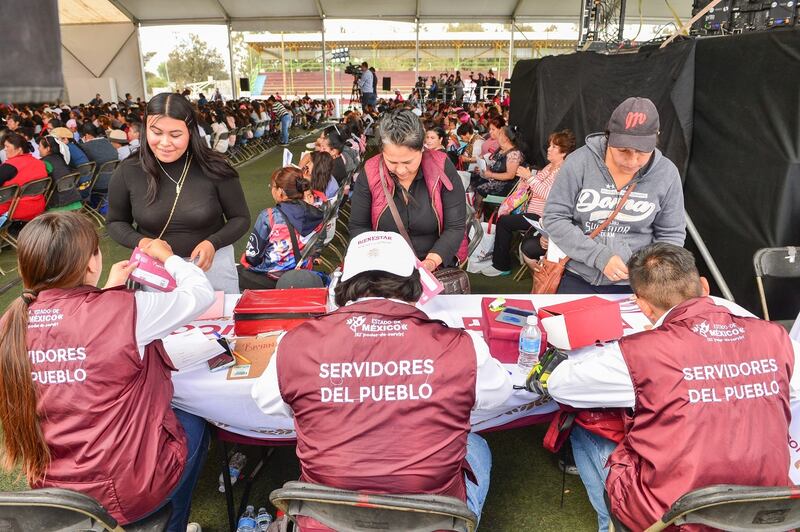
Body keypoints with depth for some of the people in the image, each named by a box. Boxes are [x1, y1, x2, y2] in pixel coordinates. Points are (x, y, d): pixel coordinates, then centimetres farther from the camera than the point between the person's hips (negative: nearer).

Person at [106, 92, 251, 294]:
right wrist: (140, 242, -16)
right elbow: (115, 222, 4)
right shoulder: (128, 172, -10)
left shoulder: (213, 168, -16)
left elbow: (240, 218, -7)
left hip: (212, 263, -1)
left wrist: (213, 243, -23)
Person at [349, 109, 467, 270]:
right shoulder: (370, 173, -8)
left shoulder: (441, 168, -11)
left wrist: (431, 262, -23)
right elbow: (358, 227, 1)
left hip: (438, 266, 0)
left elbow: (456, 227, -9)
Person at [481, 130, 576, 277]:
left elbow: (548, 194, -24)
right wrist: (525, 178, -6)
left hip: (541, 217, -9)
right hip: (532, 212, 9)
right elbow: (535, 186, 14)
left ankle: (501, 265, 1)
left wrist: (529, 176, -20)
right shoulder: (550, 166, 15)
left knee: (503, 221, -13)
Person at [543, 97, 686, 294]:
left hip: (632, 285, 1)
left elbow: (671, 234, 3)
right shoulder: (579, 162, -12)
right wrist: (600, 256, -20)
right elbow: (554, 219, -13)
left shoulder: (666, 174, -6)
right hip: (577, 279, -1)